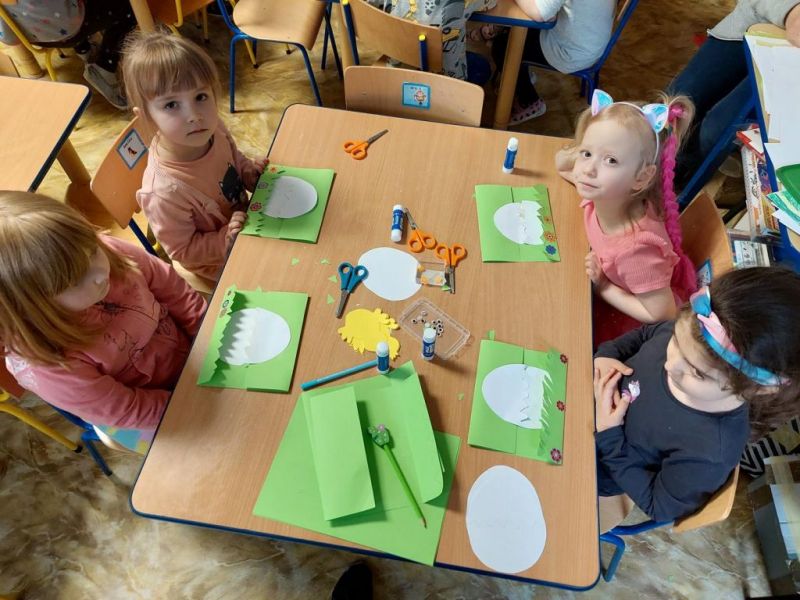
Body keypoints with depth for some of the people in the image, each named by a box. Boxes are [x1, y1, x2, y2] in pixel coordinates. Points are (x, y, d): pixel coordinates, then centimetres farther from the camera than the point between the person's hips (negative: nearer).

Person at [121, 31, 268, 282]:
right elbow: (182, 252, -24)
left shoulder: (213, 130, -20)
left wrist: (251, 172, -15)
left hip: (244, 213, 6)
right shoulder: (165, 191, -40)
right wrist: (227, 240, -35)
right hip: (219, 263, -6)